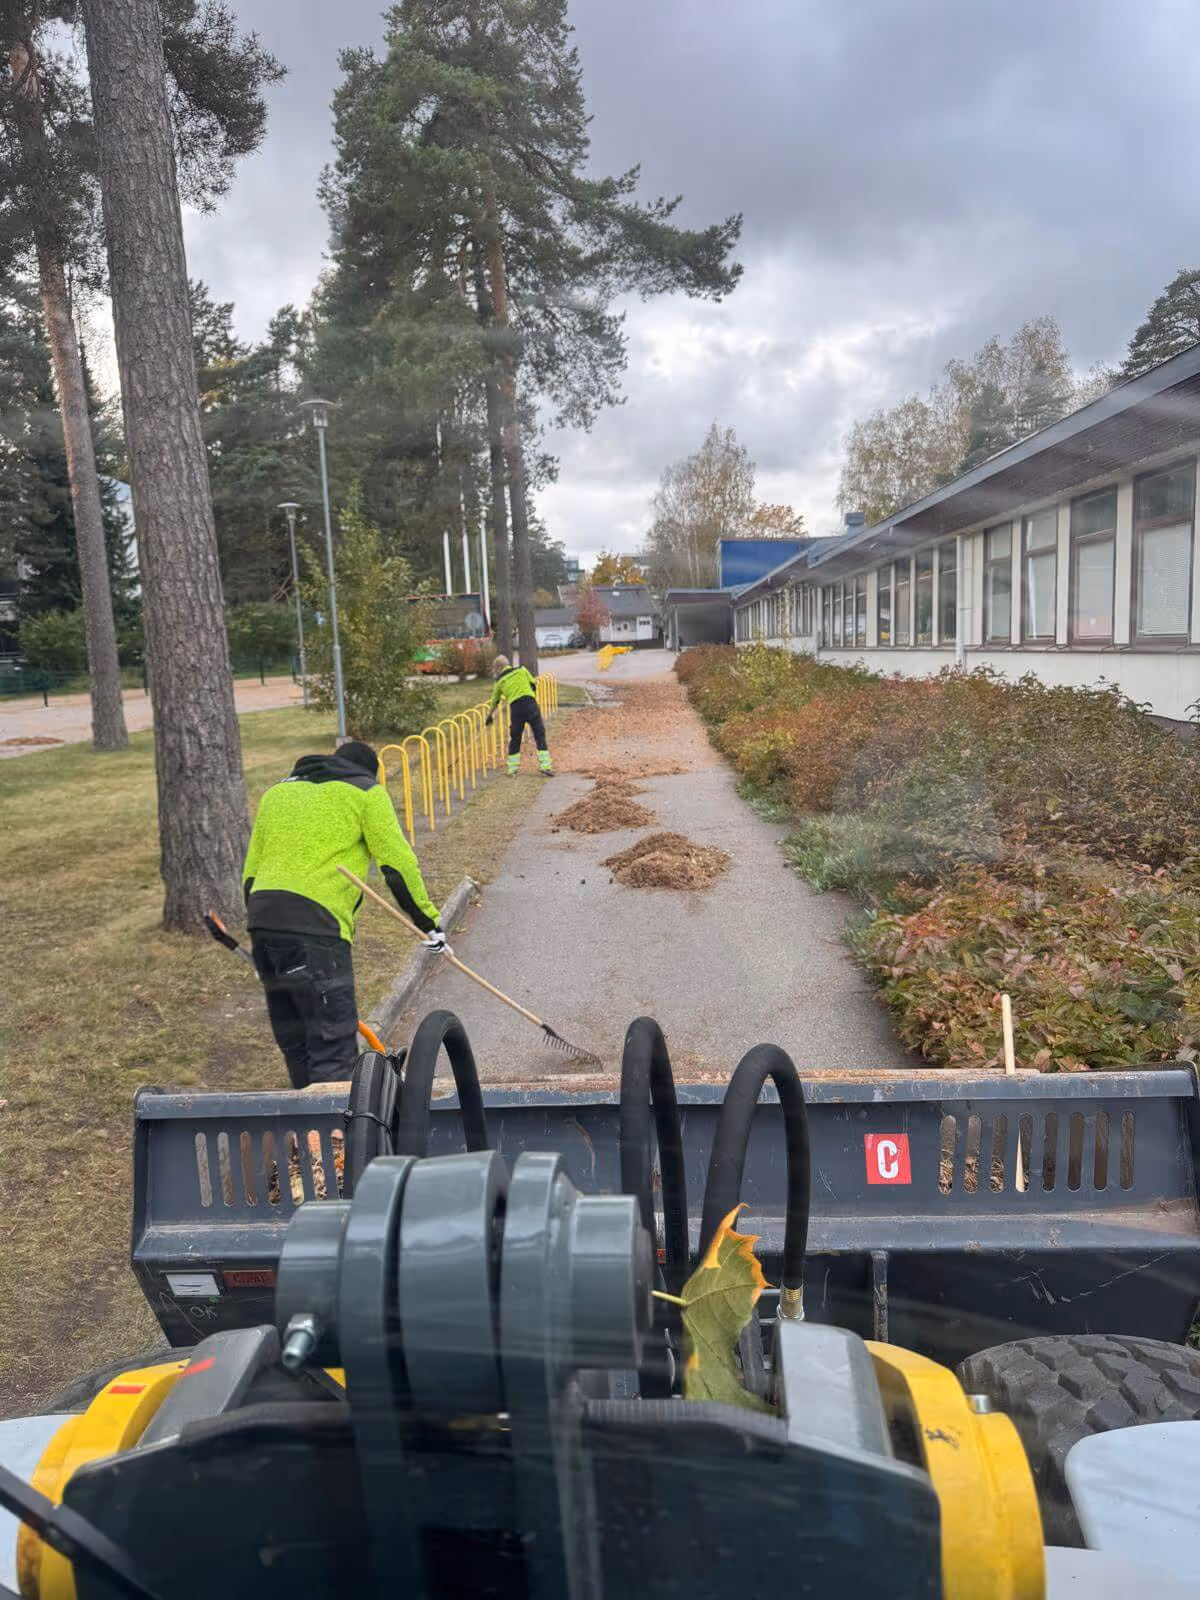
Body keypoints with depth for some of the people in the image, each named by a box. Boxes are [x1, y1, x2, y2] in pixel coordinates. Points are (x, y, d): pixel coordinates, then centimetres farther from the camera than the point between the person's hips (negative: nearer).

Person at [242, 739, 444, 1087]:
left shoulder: (276, 791, 26)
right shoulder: (365, 791, 8)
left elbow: (250, 872, 23)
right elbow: (398, 863, 2)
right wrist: (428, 921, 11)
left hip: (261, 919, 7)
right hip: (315, 927, -7)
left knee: (296, 1045, 17)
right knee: (333, 1048, -6)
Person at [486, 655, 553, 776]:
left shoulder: (500, 681, 15)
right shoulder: (521, 670, 13)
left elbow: (495, 701, 24)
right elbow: (533, 685, 13)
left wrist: (490, 717, 37)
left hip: (515, 707, 1)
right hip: (530, 703, -1)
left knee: (514, 738, 14)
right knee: (540, 734, 3)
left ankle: (512, 770, 19)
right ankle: (546, 767, -3)